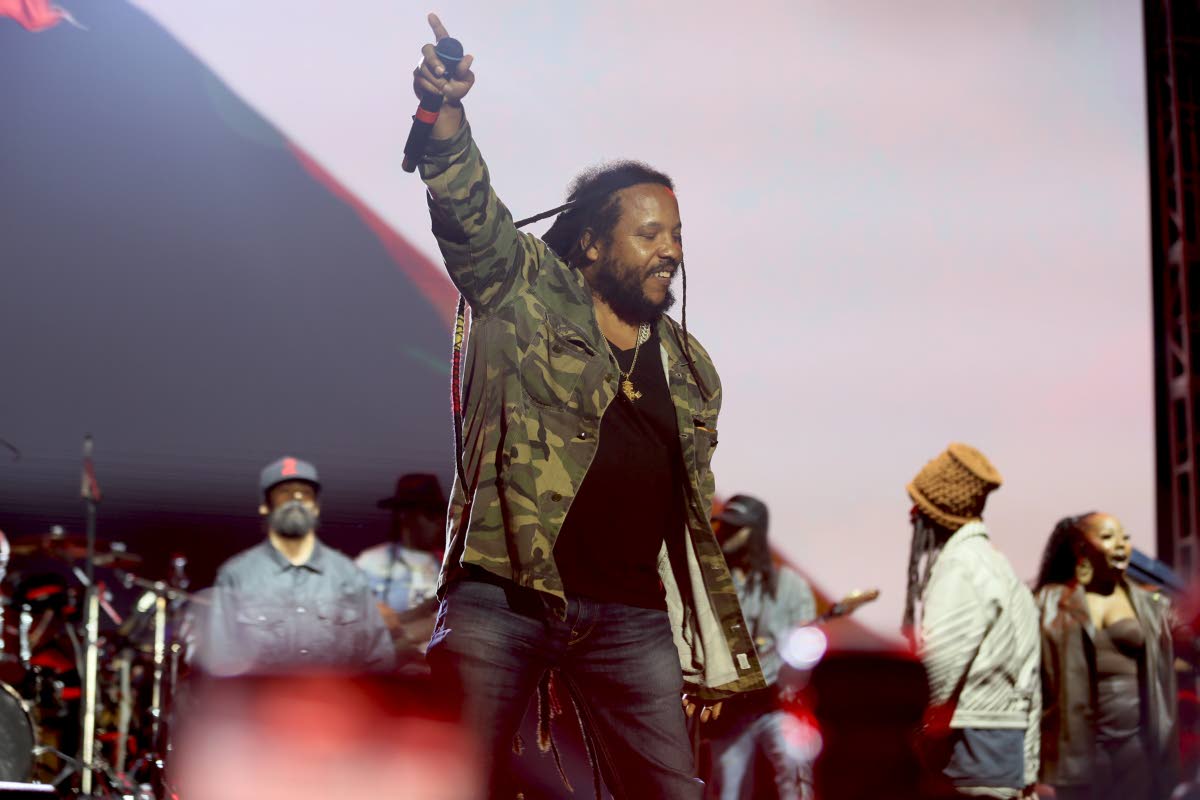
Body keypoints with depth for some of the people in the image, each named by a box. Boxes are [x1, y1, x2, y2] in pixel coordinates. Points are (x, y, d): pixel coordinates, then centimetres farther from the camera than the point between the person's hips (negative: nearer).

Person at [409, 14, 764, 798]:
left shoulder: (690, 369, 18)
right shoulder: (524, 292, 7)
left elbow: (695, 516, 21)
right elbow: (467, 209, -10)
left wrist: (715, 653, 17)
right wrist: (446, 115, -31)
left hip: (630, 615, 4)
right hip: (502, 594, -4)